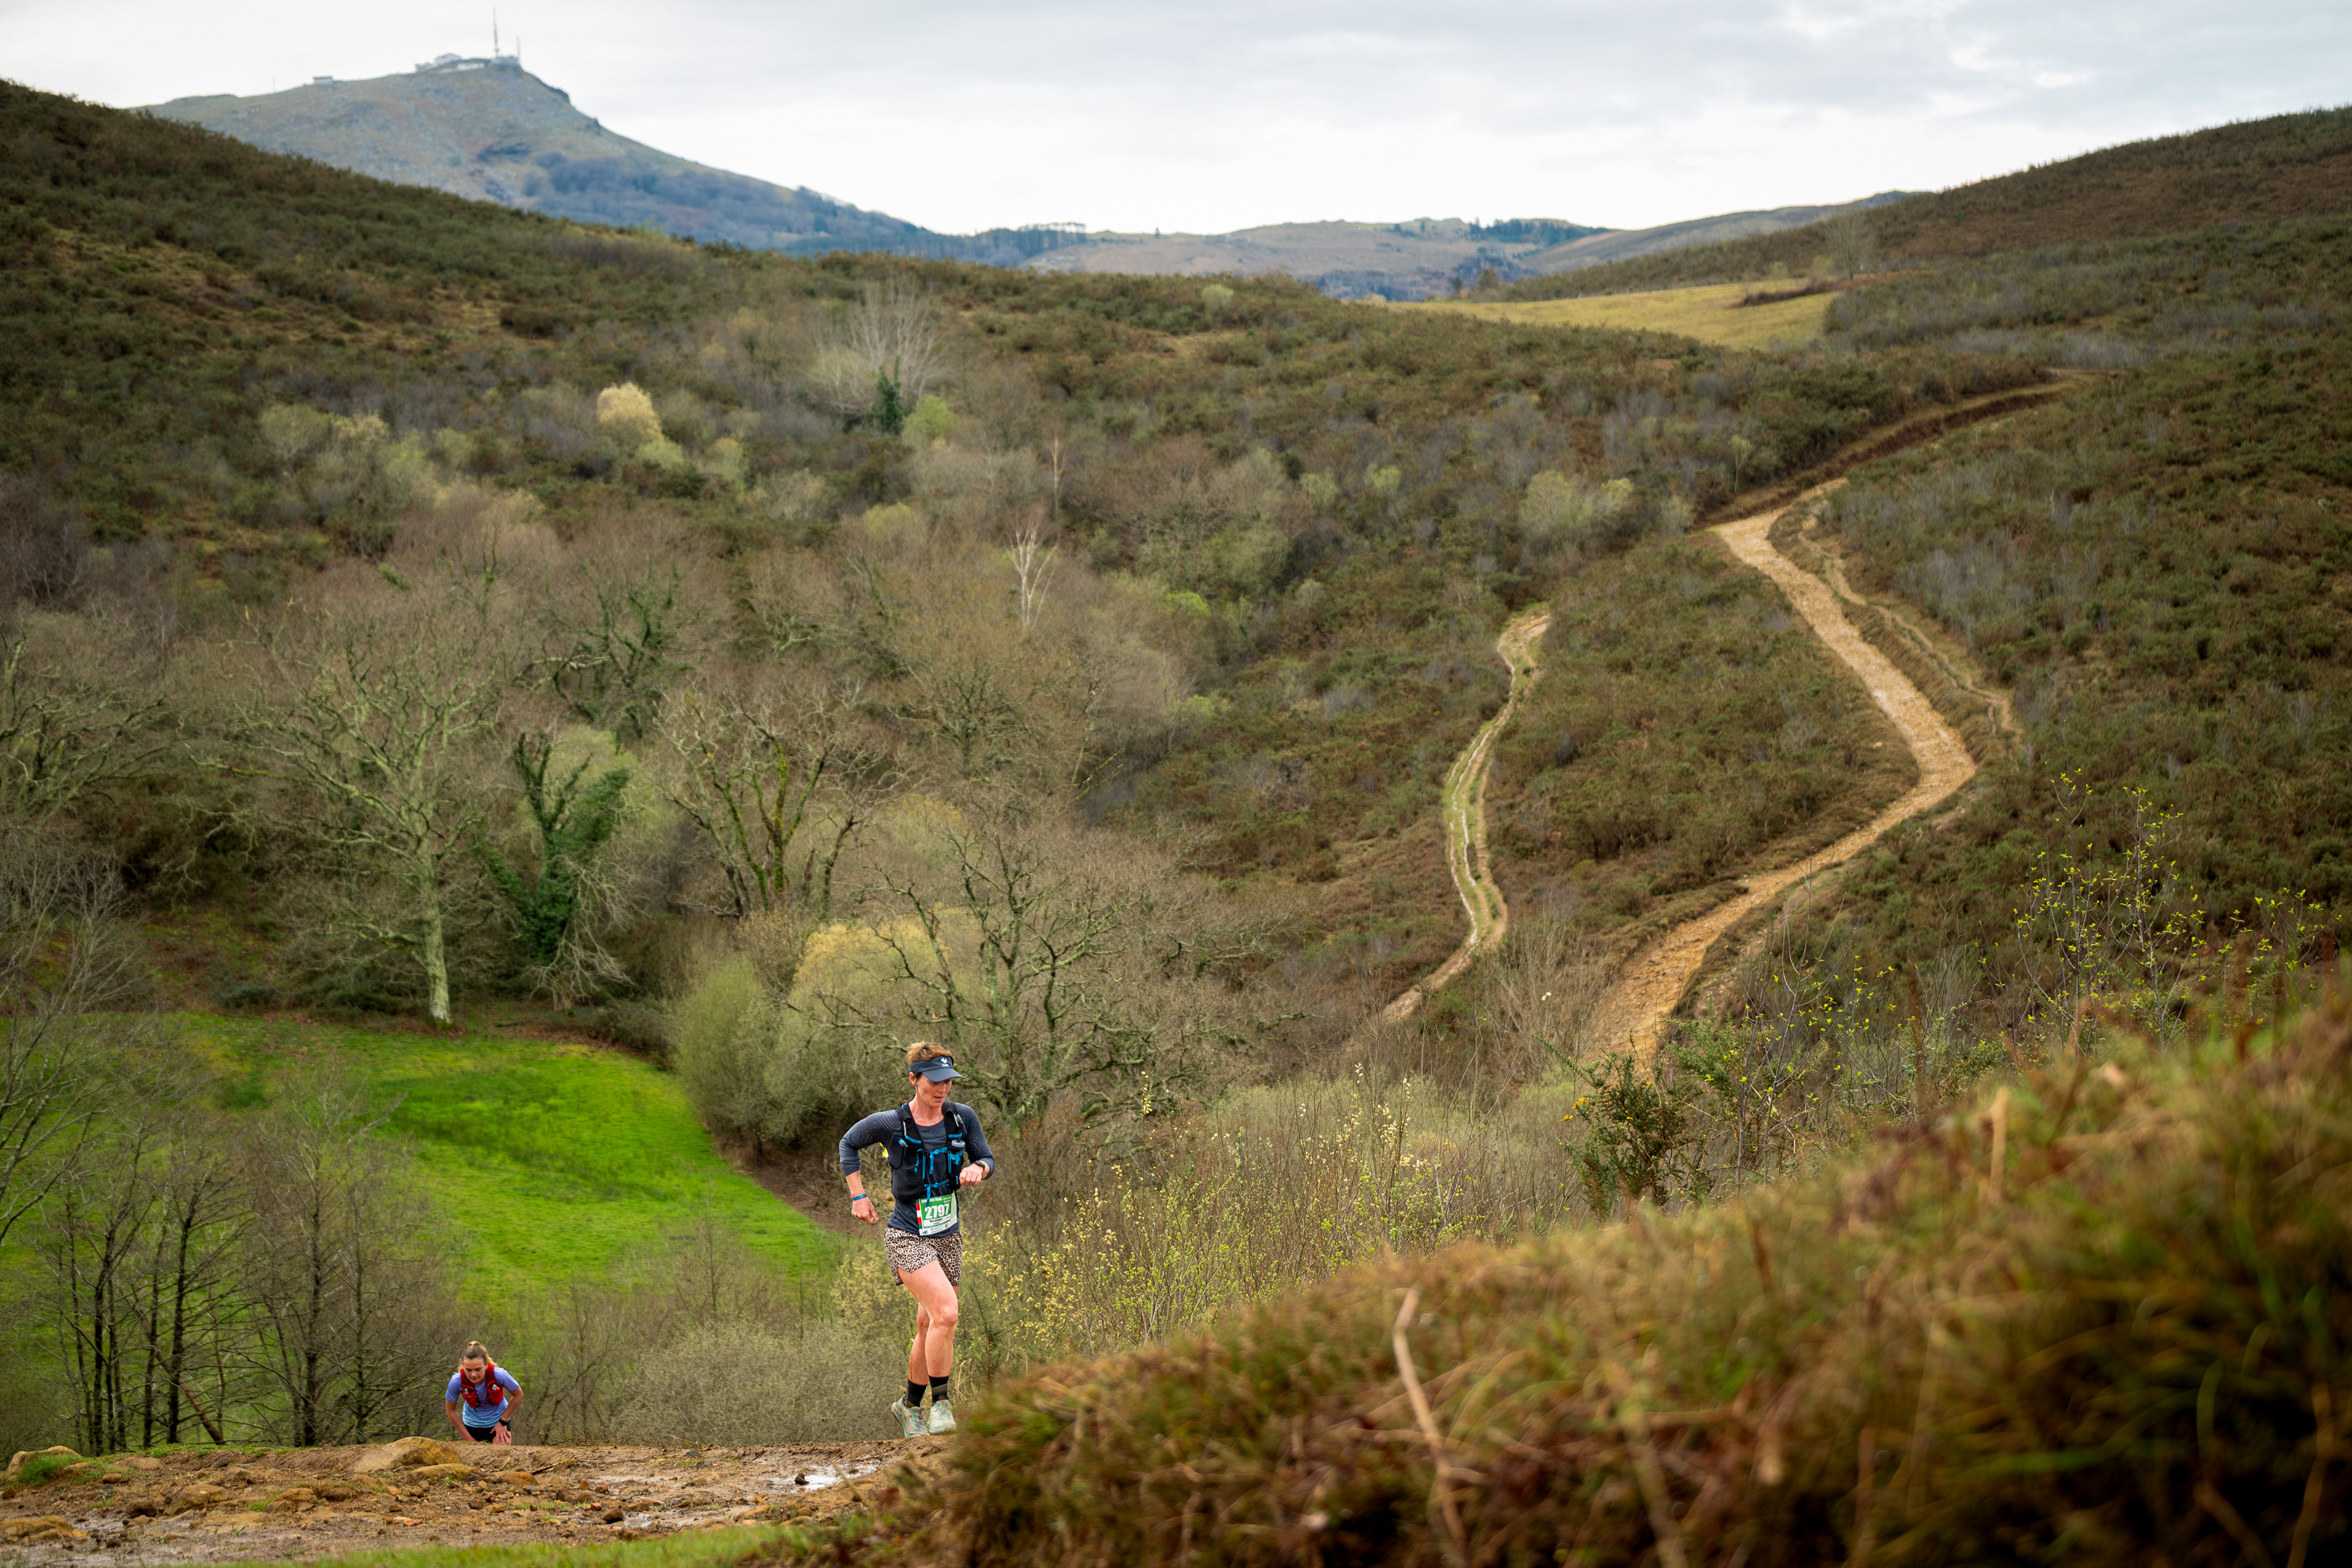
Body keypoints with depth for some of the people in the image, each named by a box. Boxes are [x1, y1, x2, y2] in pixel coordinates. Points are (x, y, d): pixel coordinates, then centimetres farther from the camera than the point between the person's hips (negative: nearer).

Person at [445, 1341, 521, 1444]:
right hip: (472, 1426, 1)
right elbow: (451, 1411, -10)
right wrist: (469, 1439, -7)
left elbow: (518, 1395, -10)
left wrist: (503, 1422, -9)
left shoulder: (499, 1375, -30)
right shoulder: (457, 1381, -27)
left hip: (498, 1422, -1)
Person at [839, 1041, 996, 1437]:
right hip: (907, 1237, -5)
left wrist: (977, 1169, -15)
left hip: (948, 1236, 5)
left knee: (929, 1325, 13)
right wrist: (858, 1195, 2)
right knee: (946, 1311, -24)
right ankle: (941, 1403, -12)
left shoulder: (963, 1117, -2)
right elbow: (848, 1143, 6)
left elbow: (987, 1159, 8)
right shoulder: (890, 1123, -11)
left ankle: (909, 1405, 33)